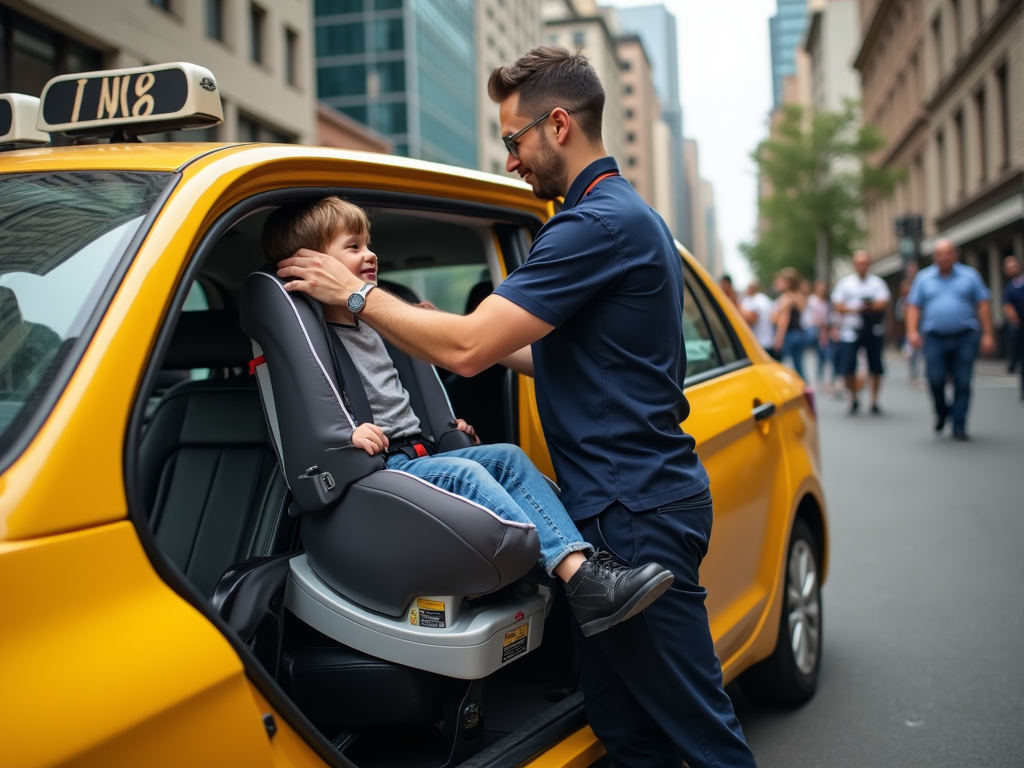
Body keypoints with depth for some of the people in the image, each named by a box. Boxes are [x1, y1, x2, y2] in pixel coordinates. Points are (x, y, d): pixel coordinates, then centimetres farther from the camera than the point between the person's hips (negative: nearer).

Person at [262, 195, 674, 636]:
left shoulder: (368, 328, 22)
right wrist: (345, 434, -31)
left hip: (414, 456, 10)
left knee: (507, 456, -5)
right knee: (464, 473, -29)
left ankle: (582, 563, -23)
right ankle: (582, 584, -38)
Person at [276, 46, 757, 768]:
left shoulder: (599, 224, -17)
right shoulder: (627, 214, 19)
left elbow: (467, 348, -21)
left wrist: (357, 292, -9)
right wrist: (494, 343, 15)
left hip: (636, 513, -10)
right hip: (631, 499, 10)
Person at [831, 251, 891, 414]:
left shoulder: (877, 282, 8)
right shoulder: (845, 283, 9)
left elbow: (884, 302, -4)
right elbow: (837, 305, 2)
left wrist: (870, 306, -22)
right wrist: (854, 309, -13)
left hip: (873, 331, 0)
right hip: (850, 330, 0)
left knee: (876, 368, 2)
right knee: (847, 368, -7)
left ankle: (874, 401, 15)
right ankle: (854, 399, 12)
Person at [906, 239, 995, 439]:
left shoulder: (970, 276, 8)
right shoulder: (924, 278, 10)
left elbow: (982, 305, 5)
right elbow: (914, 306, 6)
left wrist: (987, 334, -2)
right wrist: (912, 330, -8)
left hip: (965, 338, 0)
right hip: (934, 338, 0)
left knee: (962, 384, -3)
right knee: (935, 379, -10)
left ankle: (959, 427, 4)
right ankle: (942, 412, 20)